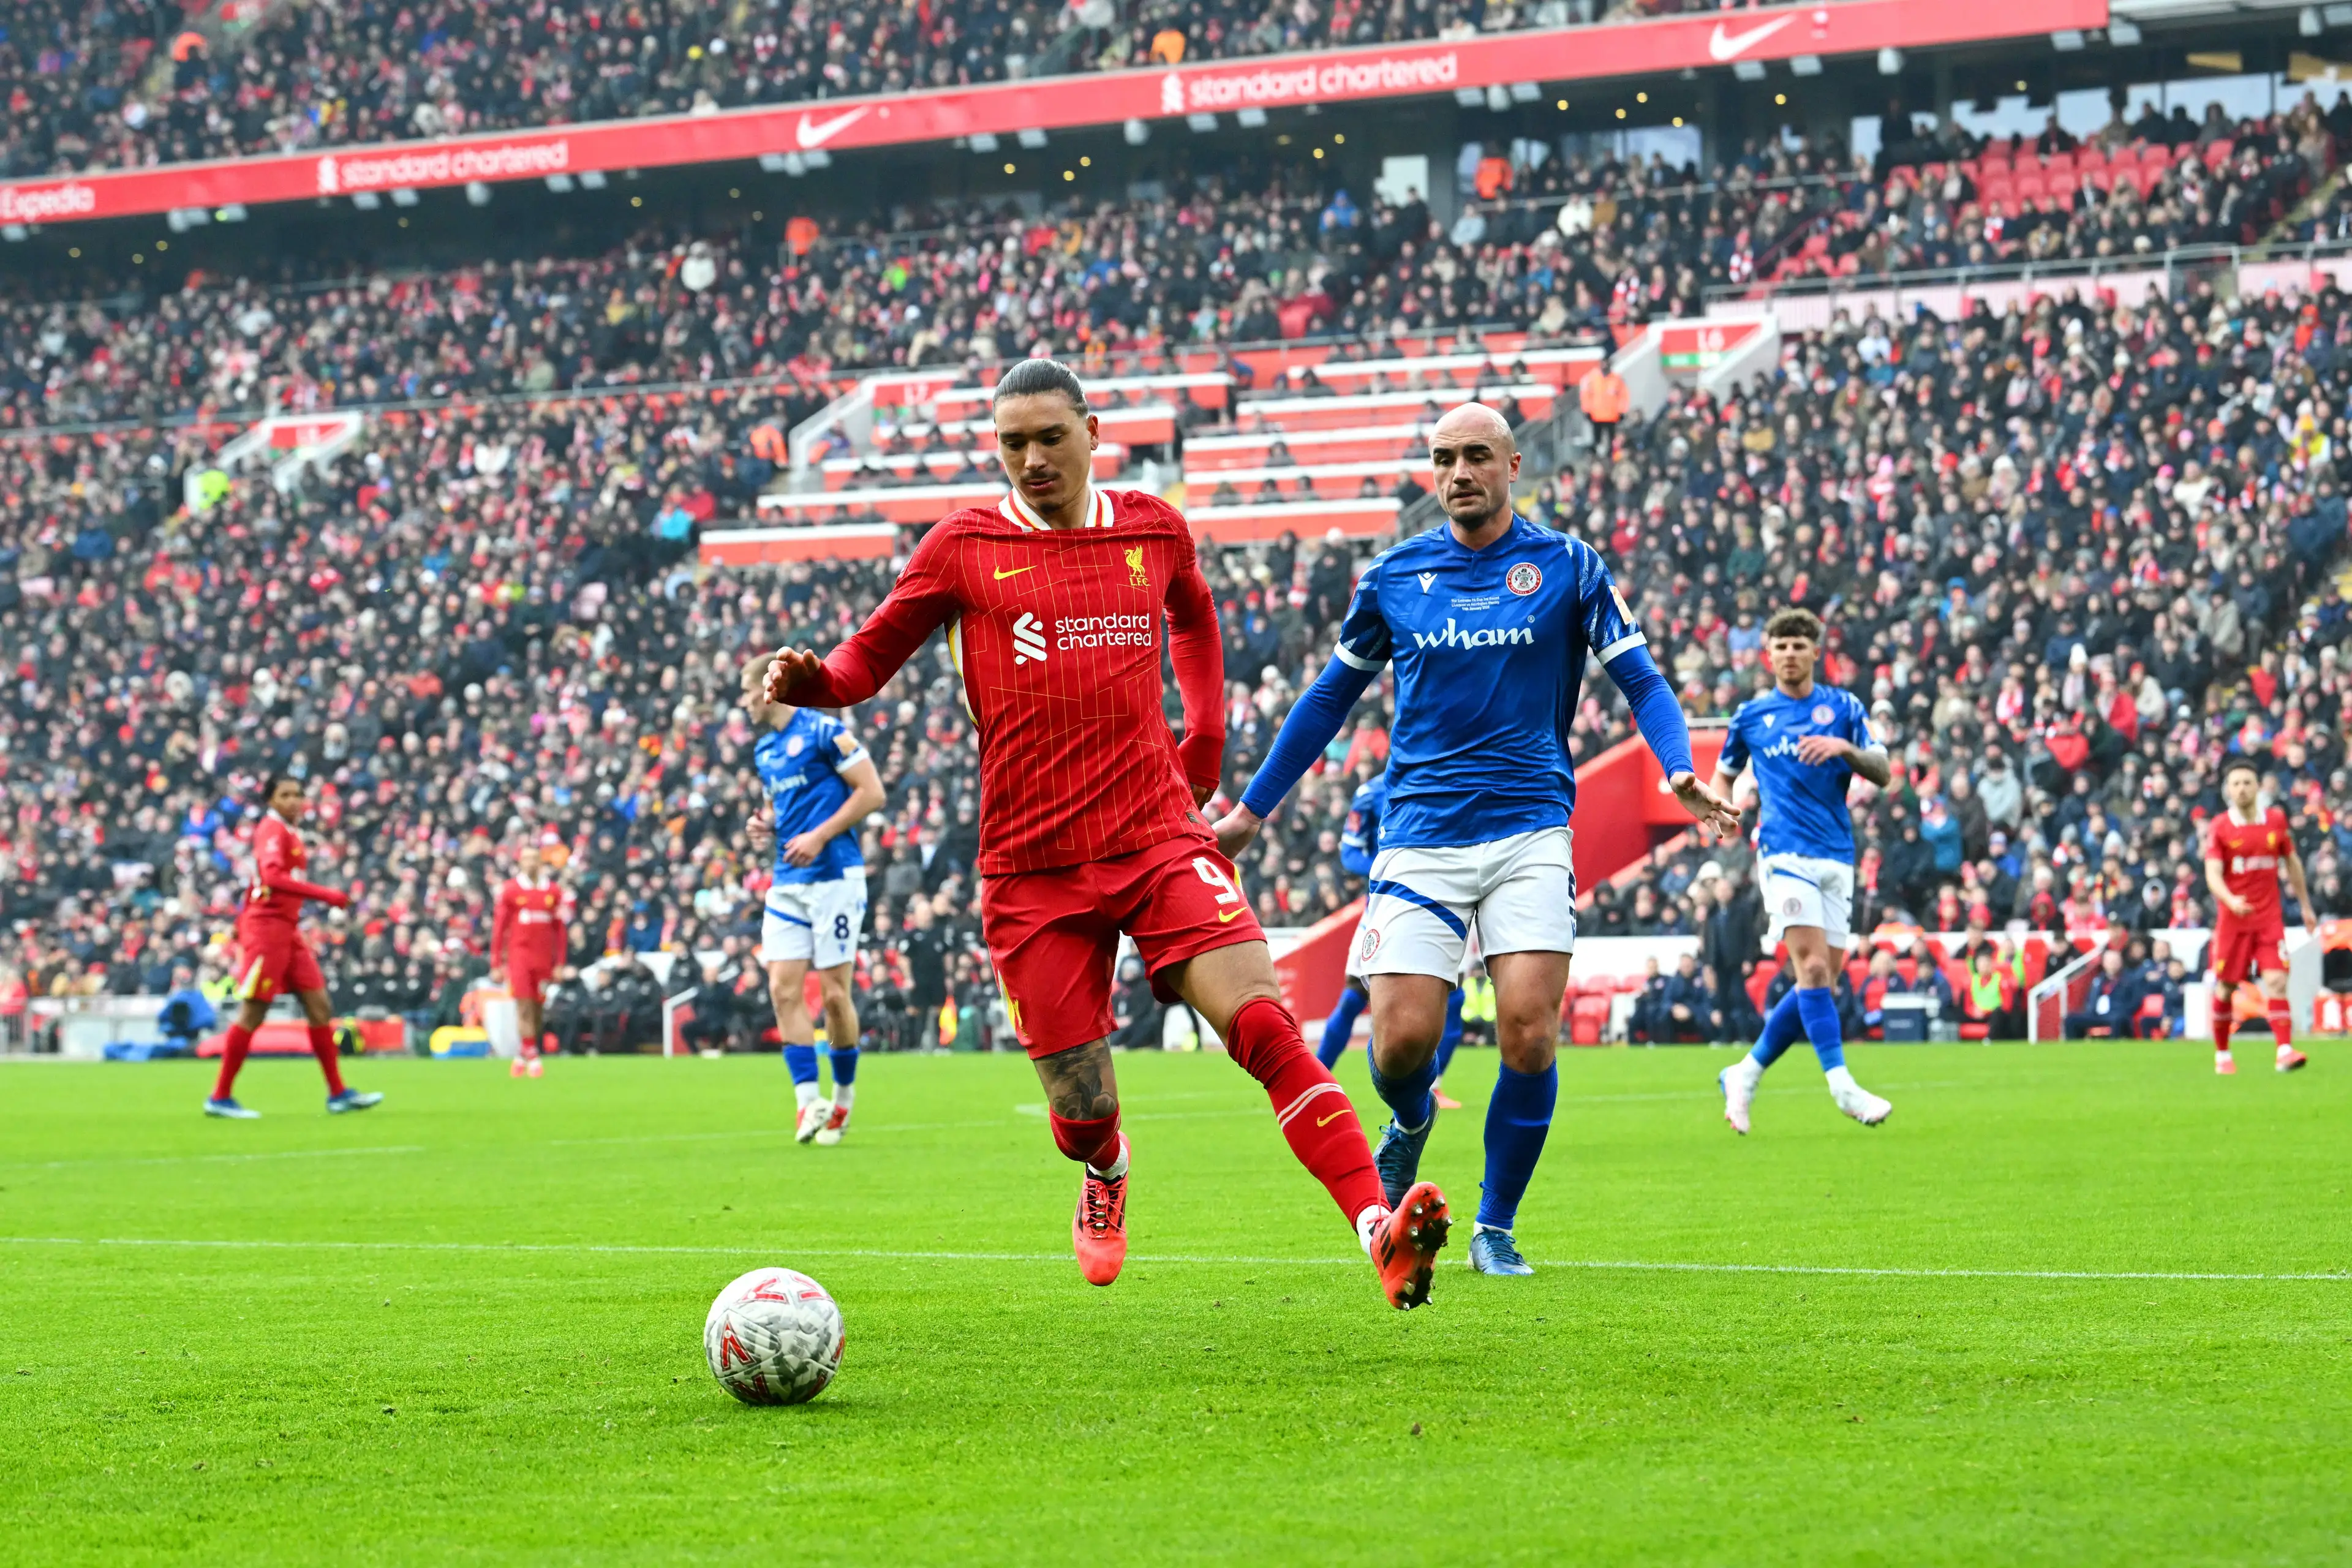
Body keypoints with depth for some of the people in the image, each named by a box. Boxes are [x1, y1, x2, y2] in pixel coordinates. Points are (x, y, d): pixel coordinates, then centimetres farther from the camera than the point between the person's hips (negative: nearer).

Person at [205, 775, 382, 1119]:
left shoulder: (288, 832, 17)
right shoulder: (272, 829, -11)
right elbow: (272, 877, -25)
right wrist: (325, 895, -27)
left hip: (287, 930, 9)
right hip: (267, 926, -9)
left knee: (319, 1006, 6)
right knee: (252, 1014, -6)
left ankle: (337, 1093, 9)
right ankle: (220, 1097, 0)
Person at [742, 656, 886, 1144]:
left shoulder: (823, 732, -8)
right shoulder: (763, 751, 16)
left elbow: (872, 793, -10)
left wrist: (819, 836, -16)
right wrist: (764, 824, 8)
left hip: (834, 878, -7)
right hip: (786, 884, 7)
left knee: (833, 992, -3)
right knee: (783, 990, -6)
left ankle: (844, 1095, 14)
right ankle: (808, 1100, -6)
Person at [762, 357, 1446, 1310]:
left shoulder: (1154, 529, 10)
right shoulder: (964, 549, 2)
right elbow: (870, 658, 8)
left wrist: (1203, 750, 22)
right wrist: (811, 681, -15)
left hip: (1158, 839, 1)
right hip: (1032, 869, -1)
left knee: (1263, 1024, -20)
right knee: (1082, 1113, 1)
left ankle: (1380, 1228, -27)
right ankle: (1107, 1174, 40)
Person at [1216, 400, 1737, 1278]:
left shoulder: (1566, 567, 3)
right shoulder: (1392, 577, 8)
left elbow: (1640, 681, 3)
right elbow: (1332, 696, 18)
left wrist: (1680, 772, -16)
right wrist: (1252, 809, 19)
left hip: (1529, 832, -1)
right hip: (1420, 835, 1)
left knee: (1528, 1031, -14)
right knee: (1404, 1038, -11)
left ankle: (1495, 1227, 5)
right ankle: (1410, 1124, 27)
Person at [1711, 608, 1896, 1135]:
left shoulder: (1844, 707, 9)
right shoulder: (1751, 715, 9)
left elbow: (1883, 773, 3)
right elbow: (1725, 772, 23)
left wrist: (1845, 748, -16)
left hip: (1836, 858, 3)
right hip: (1785, 851, -3)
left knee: (1820, 981, 2)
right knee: (1812, 967, -19)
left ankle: (1745, 1076, 16)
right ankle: (1843, 1086, -22)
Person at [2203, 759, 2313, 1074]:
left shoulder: (2276, 820, 4)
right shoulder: (2220, 827, -4)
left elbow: (2292, 863, 17)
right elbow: (2213, 874, -12)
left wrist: (2305, 905, 19)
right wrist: (2230, 900, -31)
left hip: (2269, 917, 1)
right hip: (2233, 918, -1)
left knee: (2276, 982, -13)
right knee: (2226, 988, 5)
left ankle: (2285, 1051, -20)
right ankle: (2222, 1054, 21)